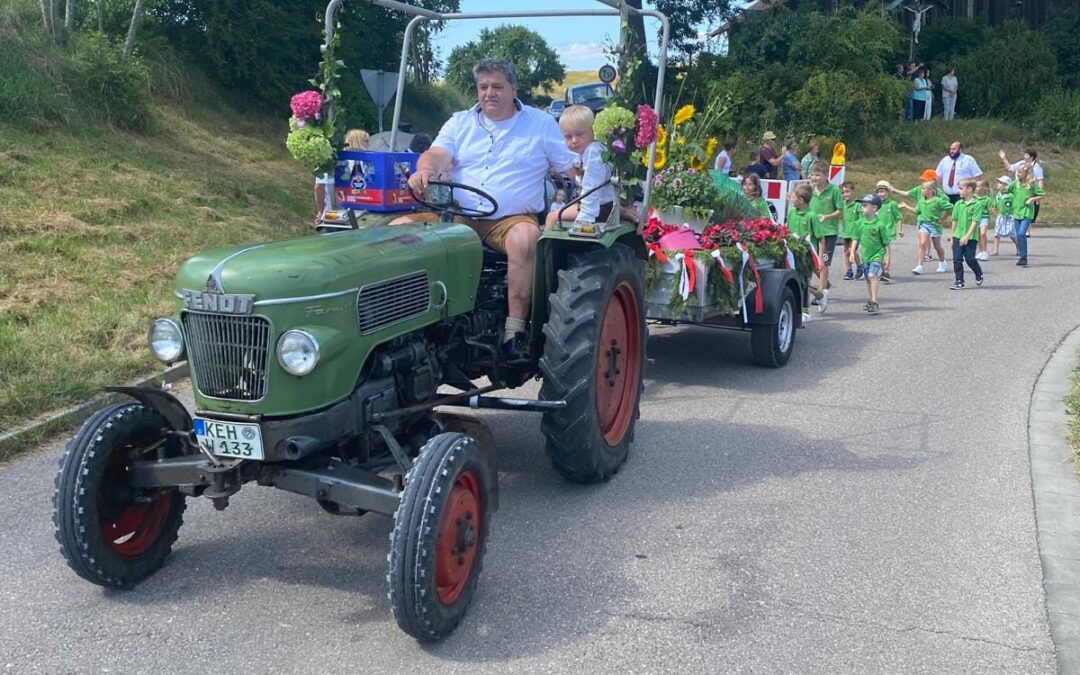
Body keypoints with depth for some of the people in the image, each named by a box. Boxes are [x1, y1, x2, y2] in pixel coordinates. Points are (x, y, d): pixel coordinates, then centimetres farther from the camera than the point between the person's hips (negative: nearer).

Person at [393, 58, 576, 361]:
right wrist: (424, 170, -28)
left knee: (524, 239, -38)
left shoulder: (541, 124, 9)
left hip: (512, 219, -3)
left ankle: (514, 330, -34)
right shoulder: (459, 123, 15)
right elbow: (437, 155, -3)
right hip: (457, 216, 3)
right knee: (400, 228, -18)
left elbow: (577, 167, 5)